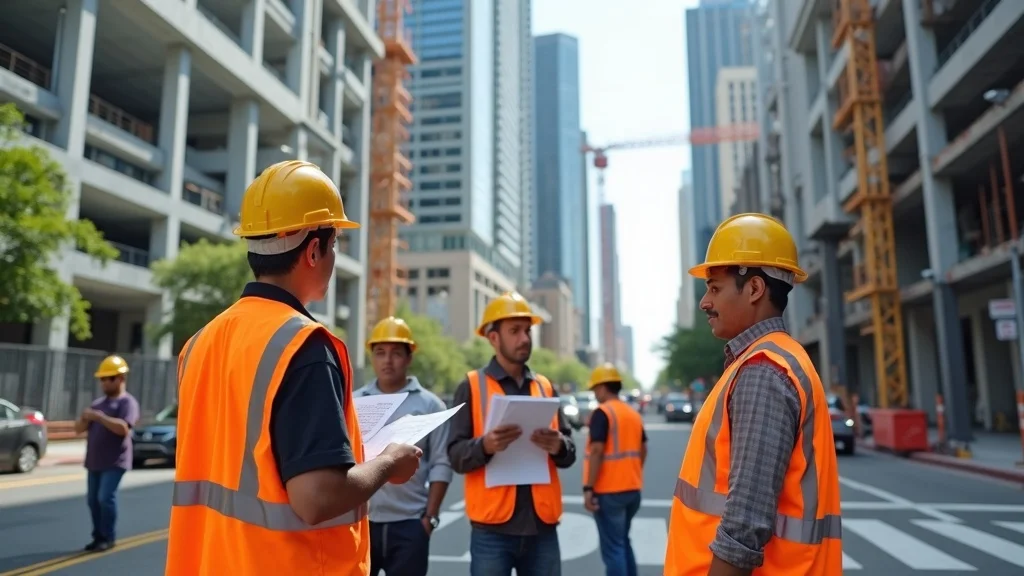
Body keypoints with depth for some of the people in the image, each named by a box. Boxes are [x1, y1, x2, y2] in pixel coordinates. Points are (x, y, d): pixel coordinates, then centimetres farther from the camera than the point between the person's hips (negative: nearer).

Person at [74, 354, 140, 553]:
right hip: (94, 461, 8)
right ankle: (98, 536, 19)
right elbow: (78, 429, 15)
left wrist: (98, 416, -23)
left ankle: (109, 537, -1)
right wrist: (85, 419, -7)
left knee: (106, 498, -12)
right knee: (93, 499, 9)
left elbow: (123, 428, -24)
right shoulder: (98, 402, 16)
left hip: (114, 462, -8)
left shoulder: (127, 402, -8)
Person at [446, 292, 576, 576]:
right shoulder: (471, 386, -1)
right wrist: (485, 445, -24)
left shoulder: (545, 387, 11)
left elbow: (570, 453, 11)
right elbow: (455, 455, -5)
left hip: (542, 525, 4)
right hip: (492, 527, -4)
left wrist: (559, 446, -12)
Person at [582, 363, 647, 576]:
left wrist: (588, 488, -18)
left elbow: (596, 451, -19)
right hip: (632, 489, 8)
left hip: (609, 491, -7)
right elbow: (642, 450, 15)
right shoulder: (634, 414, 10)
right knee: (623, 542, 22)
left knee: (612, 547, 0)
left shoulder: (602, 413, -13)